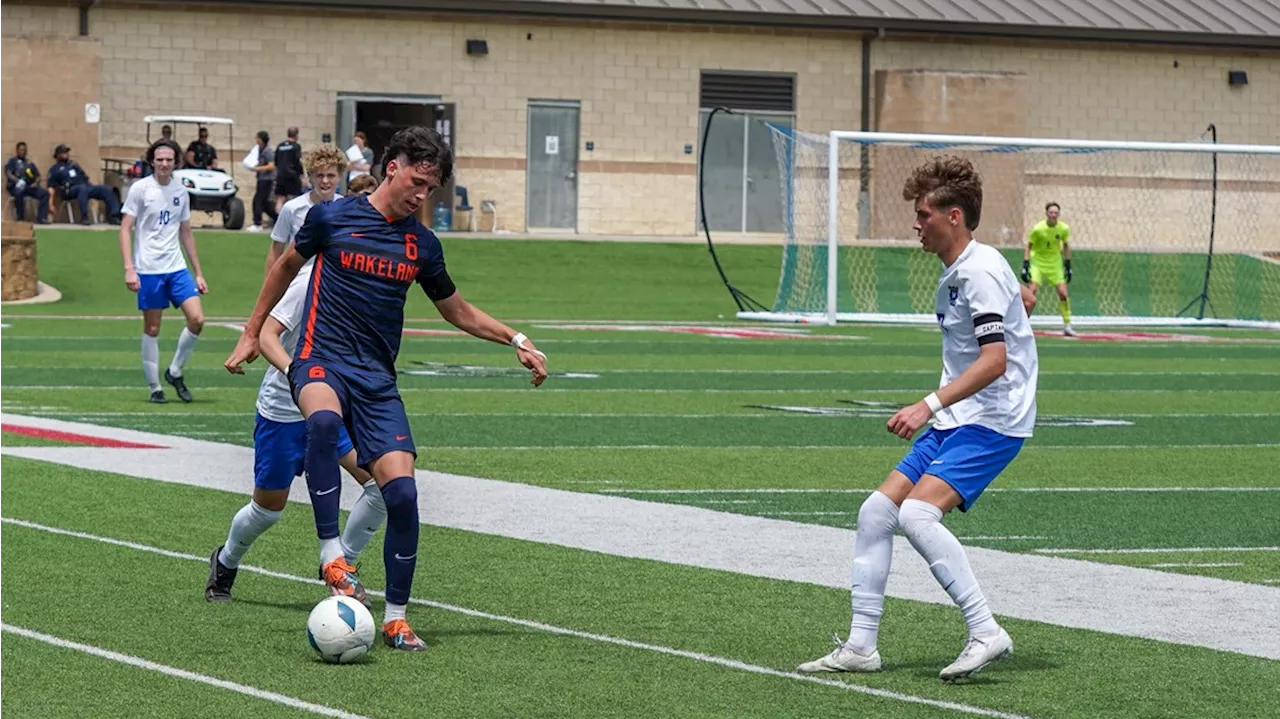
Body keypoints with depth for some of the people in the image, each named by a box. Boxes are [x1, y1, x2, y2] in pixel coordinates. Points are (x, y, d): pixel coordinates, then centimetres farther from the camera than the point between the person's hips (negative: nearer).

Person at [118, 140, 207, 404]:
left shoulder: (181, 192, 10)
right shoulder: (140, 188, -4)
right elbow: (125, 229, -5)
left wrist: (198, 273, 16)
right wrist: (129, 269, -15)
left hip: (177, 268, 4)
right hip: (148, 270, -4)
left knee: (197, 319, -8)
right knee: (152, 329, 1)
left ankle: (175, 372, 11)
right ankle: (154, 387, 10)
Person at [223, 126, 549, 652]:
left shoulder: (422, 244, 10)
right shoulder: (332, 218, -1)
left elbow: (458, 311, 24)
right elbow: (287, 265, 17)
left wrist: (516, 341, 12)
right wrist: (251, 333, 20)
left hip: (378, 378, 4)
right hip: (322, 359, -4)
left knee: (402, 491, -11)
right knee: (325, 421, -40)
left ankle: (396, 618, 2)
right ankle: (330, 553, -34)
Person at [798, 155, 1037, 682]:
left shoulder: (980, 270, -16)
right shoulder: (955, 272, 14)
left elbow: (994, 360, -25)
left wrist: (930, 405, -32)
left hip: (991, 421, -10)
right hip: (953, 421, 10)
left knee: (918, 512, -26)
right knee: (876, 513, 4)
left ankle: (986, 633, -22)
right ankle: (861, 645, 9)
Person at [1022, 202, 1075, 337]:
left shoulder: (1064, 229, -9)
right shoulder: (1038, 228, -18)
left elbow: (1066, 246, 7)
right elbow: (1029, 246, -8)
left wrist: (1068, 266, 8)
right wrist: (1025, 266, -13)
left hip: (1055, 263, 3)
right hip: (1037, 262, -3)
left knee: (1063, 293, -4)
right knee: (1031, 292, -16)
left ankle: (1067, 325, 8)